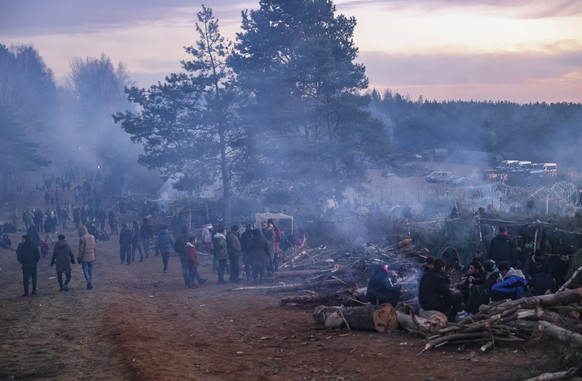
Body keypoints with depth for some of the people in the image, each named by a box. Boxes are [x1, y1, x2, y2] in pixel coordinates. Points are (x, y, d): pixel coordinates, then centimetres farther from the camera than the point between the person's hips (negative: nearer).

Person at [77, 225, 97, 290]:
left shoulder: (82, 238, -13)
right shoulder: (92, 237, 5)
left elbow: (81, 249, -12)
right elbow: (95, 247, 11)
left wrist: (78, 258, -4)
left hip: (85, 258, -5)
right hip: (92, 257, 5)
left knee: (85, 271, 2)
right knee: (90, 271, 13)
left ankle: (89, 282, -14)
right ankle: (91, 284, 15)